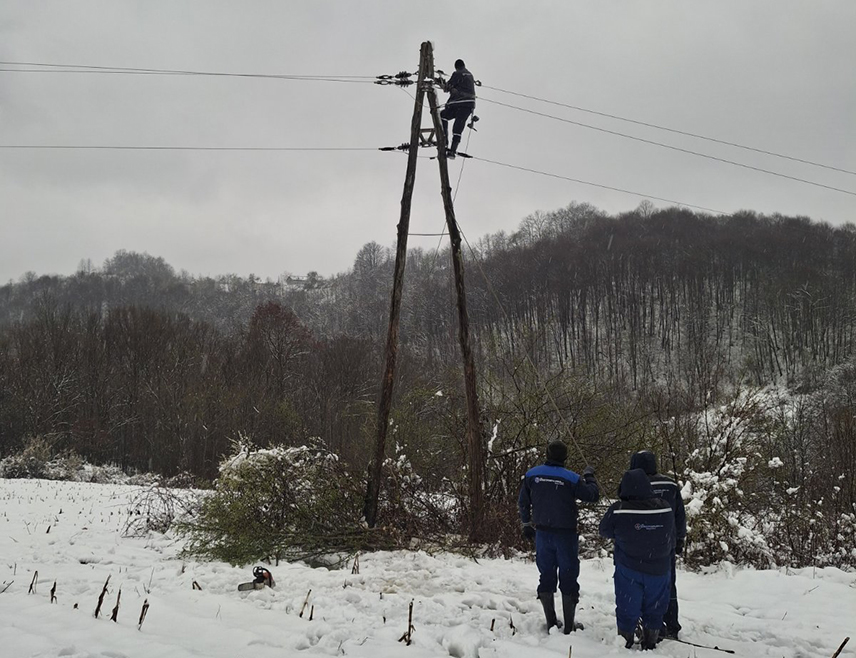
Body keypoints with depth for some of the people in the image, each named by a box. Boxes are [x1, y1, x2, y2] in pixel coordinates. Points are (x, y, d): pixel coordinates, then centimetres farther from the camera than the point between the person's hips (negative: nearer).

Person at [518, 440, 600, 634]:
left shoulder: (531, 475, -2)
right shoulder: (571, 479, -14)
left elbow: (523, 502, 6)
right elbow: (593, 495, -8)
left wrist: (526, 525, 20)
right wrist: (589, 476, 10)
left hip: (542, 534, 3)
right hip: (565, 535, -3)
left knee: (546, 576, 12)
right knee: (568, 579, 6)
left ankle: (551, 623, 15)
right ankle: (569, 625, 10)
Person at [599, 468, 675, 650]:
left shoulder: (618, 511, -22)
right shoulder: (666, 508, -15)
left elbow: (605, 531, -4)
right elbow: (672, 539, 0)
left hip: (628, 569, -1)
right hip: (659, 570, 2)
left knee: (627, 609, 13)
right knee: (654, 609, 18)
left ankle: (625, 643, 23)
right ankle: (650, 643, 29)